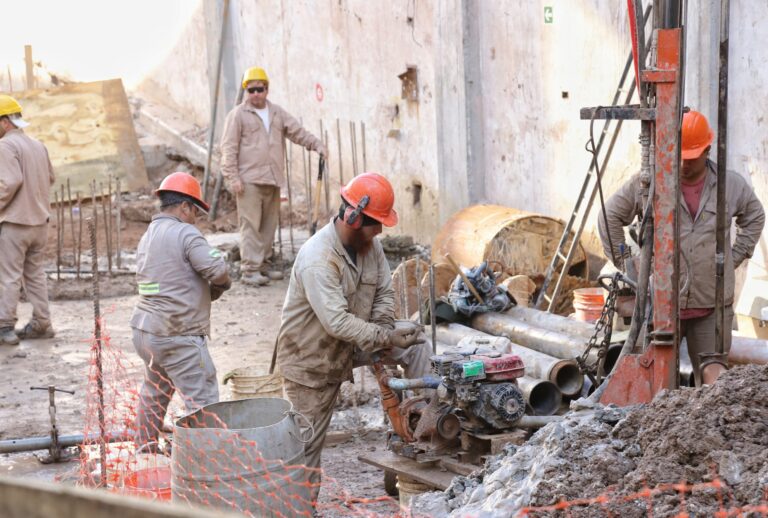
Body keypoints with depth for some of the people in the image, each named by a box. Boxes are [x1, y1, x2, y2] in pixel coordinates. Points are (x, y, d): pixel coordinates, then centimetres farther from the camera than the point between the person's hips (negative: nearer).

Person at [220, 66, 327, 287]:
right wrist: (232, 178, -12)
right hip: (249, 181, -6)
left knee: (269, 225, 11)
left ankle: (263, 264, 20)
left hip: (273, 180, 6)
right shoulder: (238, 115, -1)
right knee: (250, 225, -8)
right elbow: (229, 149, -5)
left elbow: (298, 132, 13)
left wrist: (316, 144, -5)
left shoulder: (278, 113, 17)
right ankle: (250, 269, -8)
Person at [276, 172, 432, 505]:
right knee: (309, 441, 2)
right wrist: (385, 338, -39)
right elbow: (336, 322, -37)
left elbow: (385, 292, -2)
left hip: (350, 346, 7)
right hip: (311, 359, -7)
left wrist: (382, 336, -17)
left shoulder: (369, 242, -8)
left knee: (416, 344, -5)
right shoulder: (316, 259, -33)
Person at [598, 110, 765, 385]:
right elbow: (611, 216, 5)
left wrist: (735, 256, 15)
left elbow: (755, 217, 24)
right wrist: (622, 262, 1)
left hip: (713, 305, 2)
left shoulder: (731, 185, 5)